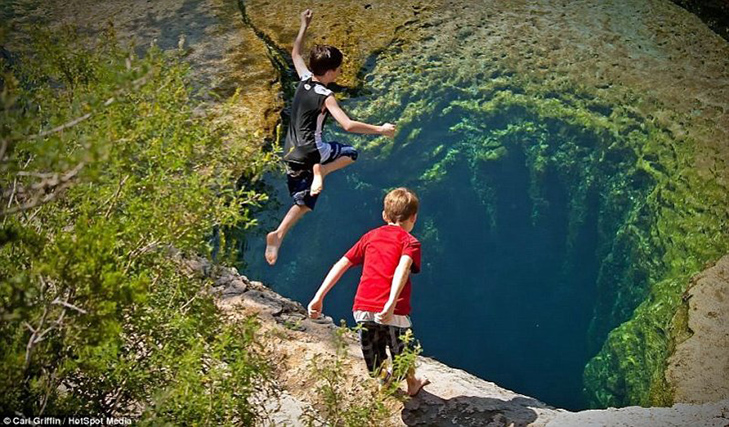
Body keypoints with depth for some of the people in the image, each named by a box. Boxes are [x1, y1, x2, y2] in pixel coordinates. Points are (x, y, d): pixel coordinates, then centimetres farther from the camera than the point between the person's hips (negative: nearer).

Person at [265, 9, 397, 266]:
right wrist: (380, 130, -14)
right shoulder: (325, 96, -15)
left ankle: (277, 236, 0)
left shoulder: (304, 79, 4)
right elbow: (348, 125, -24)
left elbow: (295, 53, 24)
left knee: (304, 202, 16)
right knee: (350, 154, 16)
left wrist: (304, 26, 32)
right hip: (310, 150, -7)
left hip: (291, 154, 7)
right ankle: (320, 171, -11)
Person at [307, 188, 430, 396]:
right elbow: (402, 269, -19)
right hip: (393, 313, -1)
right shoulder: (410, 242, 3)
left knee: (377, 368, 17)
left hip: (363, 310, 2)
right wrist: (391, 304, -31)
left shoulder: (371, 236, 16)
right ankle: (412, 384, 49)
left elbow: (342, 264, 10)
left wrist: (319, 297, 9)